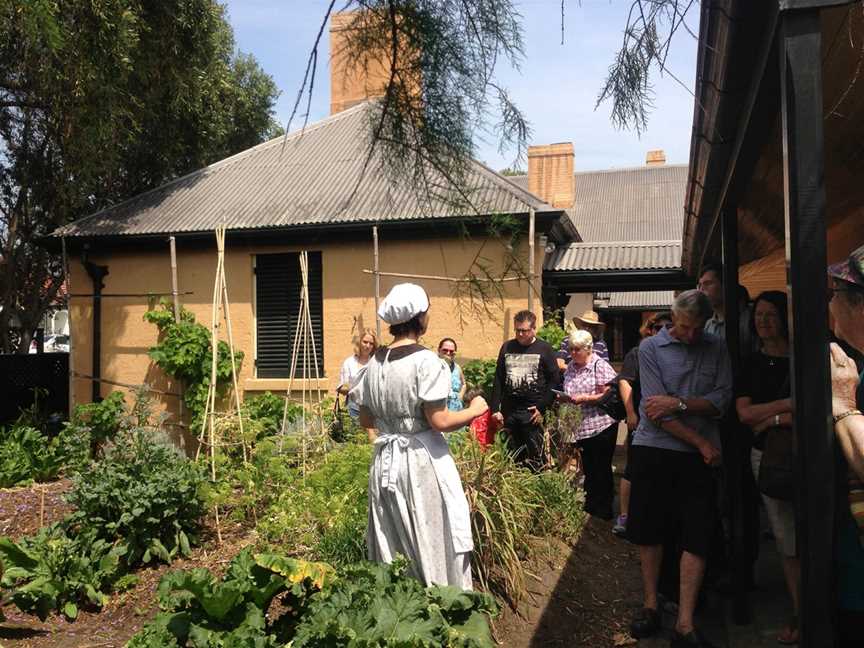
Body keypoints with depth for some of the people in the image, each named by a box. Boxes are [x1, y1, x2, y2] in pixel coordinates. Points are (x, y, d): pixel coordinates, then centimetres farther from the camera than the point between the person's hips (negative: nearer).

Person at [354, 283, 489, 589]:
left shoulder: (375, 362, 4)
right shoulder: (425, 360, -15)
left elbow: (366, 420, 11)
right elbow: (439, 421, -18)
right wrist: (474, 410, -2)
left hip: (386, 460, 6)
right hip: (422, 460, -6)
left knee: (393, 544, 17)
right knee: (432, 542, 6)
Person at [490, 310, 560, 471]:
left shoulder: (544, 349, 1)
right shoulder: (507, 347, 11)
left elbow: (555, 380, -2)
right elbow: (498, 380, 11)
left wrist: (542, 407, -10)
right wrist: (495, 409, 4)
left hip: (532, 412, -3)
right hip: (508, 412, 3)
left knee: (534, 458, -3)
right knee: (511, 458, 7)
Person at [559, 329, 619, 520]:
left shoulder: (600, 366, -11)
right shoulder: (571, 367, 10)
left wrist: (584, 398, -20)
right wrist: (563, 397, 0)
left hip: (601, 426, -6)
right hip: (581, 427, 7)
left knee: (601, 470, 3)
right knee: (588, 470, 15)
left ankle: (603, 512, 14)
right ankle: (589, 509, 25)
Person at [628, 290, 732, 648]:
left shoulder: (716, 348, 5)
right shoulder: (650, 348, -2)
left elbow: (723, 398, -4)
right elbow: (657, 410, -10)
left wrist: (679, 404, -17)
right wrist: (702, 443, -9)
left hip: (699, 457, 1)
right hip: (653, 449, -1)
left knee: (696, 538, 0)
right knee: (648, 530, 8)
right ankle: (650, 605, 25)